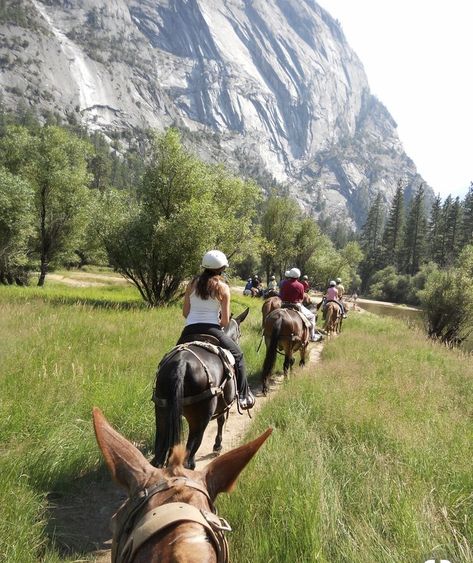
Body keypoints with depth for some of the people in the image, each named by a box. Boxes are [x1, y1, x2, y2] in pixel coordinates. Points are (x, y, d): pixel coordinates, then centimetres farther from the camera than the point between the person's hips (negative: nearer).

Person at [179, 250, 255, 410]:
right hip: (211, 329, -3)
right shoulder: (222, 288, -2)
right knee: (237, 355, 17)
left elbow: (185, 312, 10)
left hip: (189, 330, 3)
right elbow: (225, 321, -3)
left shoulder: (192, 284, 8)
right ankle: (243, 396, 15)